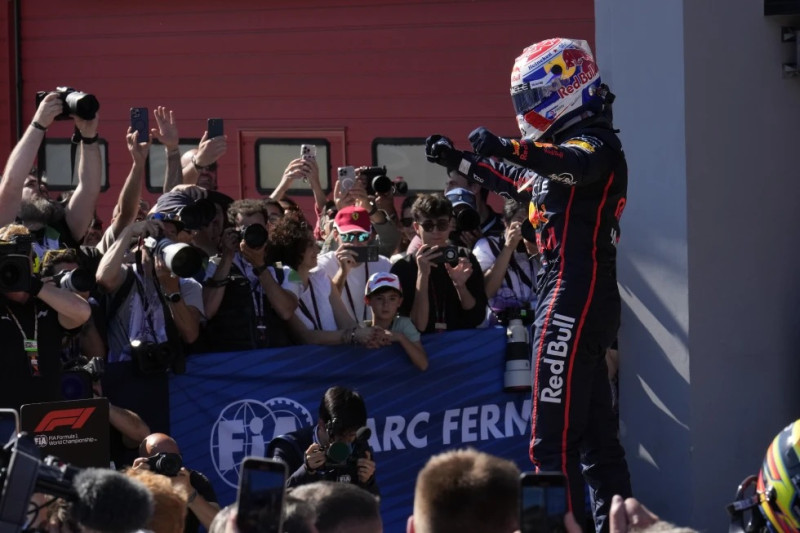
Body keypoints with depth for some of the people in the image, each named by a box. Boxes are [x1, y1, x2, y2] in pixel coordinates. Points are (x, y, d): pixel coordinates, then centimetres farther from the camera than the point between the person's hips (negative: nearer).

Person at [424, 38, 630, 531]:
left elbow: (573, 166, -35)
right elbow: (516, 183, 39)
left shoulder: (596, 143, -10)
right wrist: (458, 161, 38)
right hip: (586, 301, 11)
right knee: (597, 434, 13)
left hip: (575, 300, -11)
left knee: (554, 442, -13)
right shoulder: (566, 146, 21)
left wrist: (508, 148, -49)